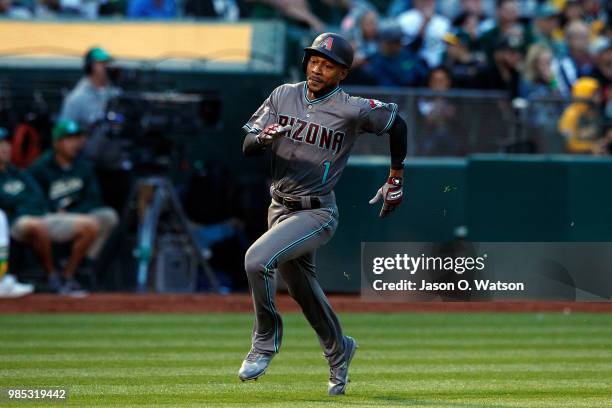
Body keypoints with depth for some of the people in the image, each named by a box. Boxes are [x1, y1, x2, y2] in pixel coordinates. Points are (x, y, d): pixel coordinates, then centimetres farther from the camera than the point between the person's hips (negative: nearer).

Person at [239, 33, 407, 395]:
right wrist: (264, 137, -26)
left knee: (257, 259, -28)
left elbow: (396, 122, 2)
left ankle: (266, 339, -9)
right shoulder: (283, 96, 0)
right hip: (280, 207, 6)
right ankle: (339, 351, 45)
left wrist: (396, 179, 8)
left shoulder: (351, 110, -13)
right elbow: (247, 147, -2)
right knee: (305, 294, 19)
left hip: (317, 213, -6)